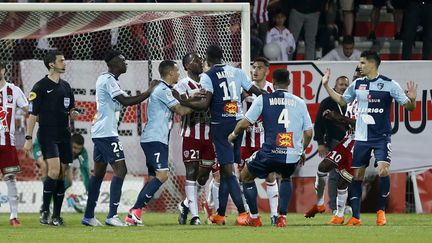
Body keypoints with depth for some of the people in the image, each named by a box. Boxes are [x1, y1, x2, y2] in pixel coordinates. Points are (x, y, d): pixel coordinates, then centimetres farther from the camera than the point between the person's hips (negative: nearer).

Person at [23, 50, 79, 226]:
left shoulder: (65, 86, 14)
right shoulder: (40, 87, -5)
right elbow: (32, 114, -6)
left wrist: (73, 114, -1)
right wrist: (28, 138, -11)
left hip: (64, 136, 6)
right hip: (47, 135, -6)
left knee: (61, 174, 4)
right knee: (54, 170, -19)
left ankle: (56, 216, 8)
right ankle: (45, 210, -6)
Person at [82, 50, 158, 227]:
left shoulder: (105, 79, 17)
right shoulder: (108, 80, -15)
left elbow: (120, 103, 22)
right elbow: (125, 101, -23)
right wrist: (149, 92, -15)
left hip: (100, 132, 11)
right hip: (107, 133, -11)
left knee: (99, 172, 14)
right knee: (120, 169, -14)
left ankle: (88, 216, 17)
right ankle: (112, 216, -19)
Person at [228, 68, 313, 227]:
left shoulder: (263, 99, 2)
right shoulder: (299, 102, 9)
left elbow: (244, 123, -1)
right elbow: (308, 133, 11)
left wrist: (233, 135, 20)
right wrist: (303, 151, 29)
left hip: (270, 153, -3)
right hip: (293, 155, 3)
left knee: (246, 176, 23)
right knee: (286, 178, 35)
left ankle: (254, 217, 19)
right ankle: (282, 217, 19)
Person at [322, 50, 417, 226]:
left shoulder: (389, 85, -6)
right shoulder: (357, 84, 7)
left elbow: (408, 106, -5)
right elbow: (342, 100, 23)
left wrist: (411, 99, -27)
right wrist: (326, 86, 20)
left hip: (381, 137, -5)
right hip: (361, 137, 5)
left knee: (383, 170, -20)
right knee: (357, 175, 4)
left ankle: (381, 211, -3)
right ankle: (355, 216, 11)